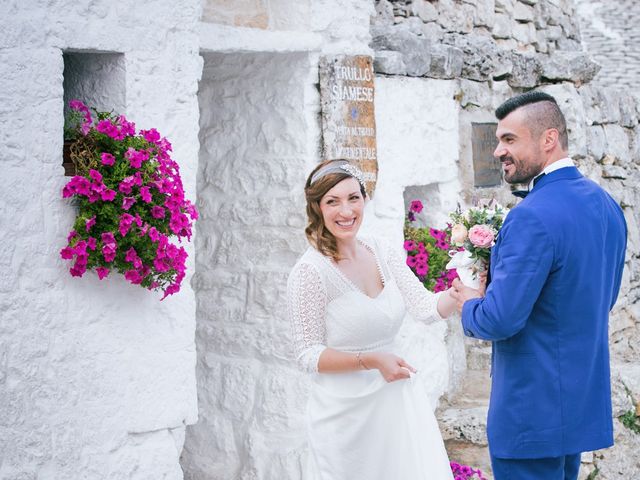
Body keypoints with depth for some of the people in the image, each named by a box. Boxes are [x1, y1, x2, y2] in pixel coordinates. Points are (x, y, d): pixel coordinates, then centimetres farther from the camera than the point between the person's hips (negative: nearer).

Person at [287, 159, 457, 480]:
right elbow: (309, 355, -13)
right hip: (346, 411, -5)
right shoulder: (310, 271, -14)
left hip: (396, 400, 5)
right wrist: (371, 360, -23)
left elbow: (427, 307, -4)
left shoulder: (383, 255, 3)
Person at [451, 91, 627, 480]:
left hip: (535, 408, -9)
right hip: (584, 400, 9)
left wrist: (470, 305, -2)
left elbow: (500, 320, -24)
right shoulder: (607, 205, 6)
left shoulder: (534, 217, -23)